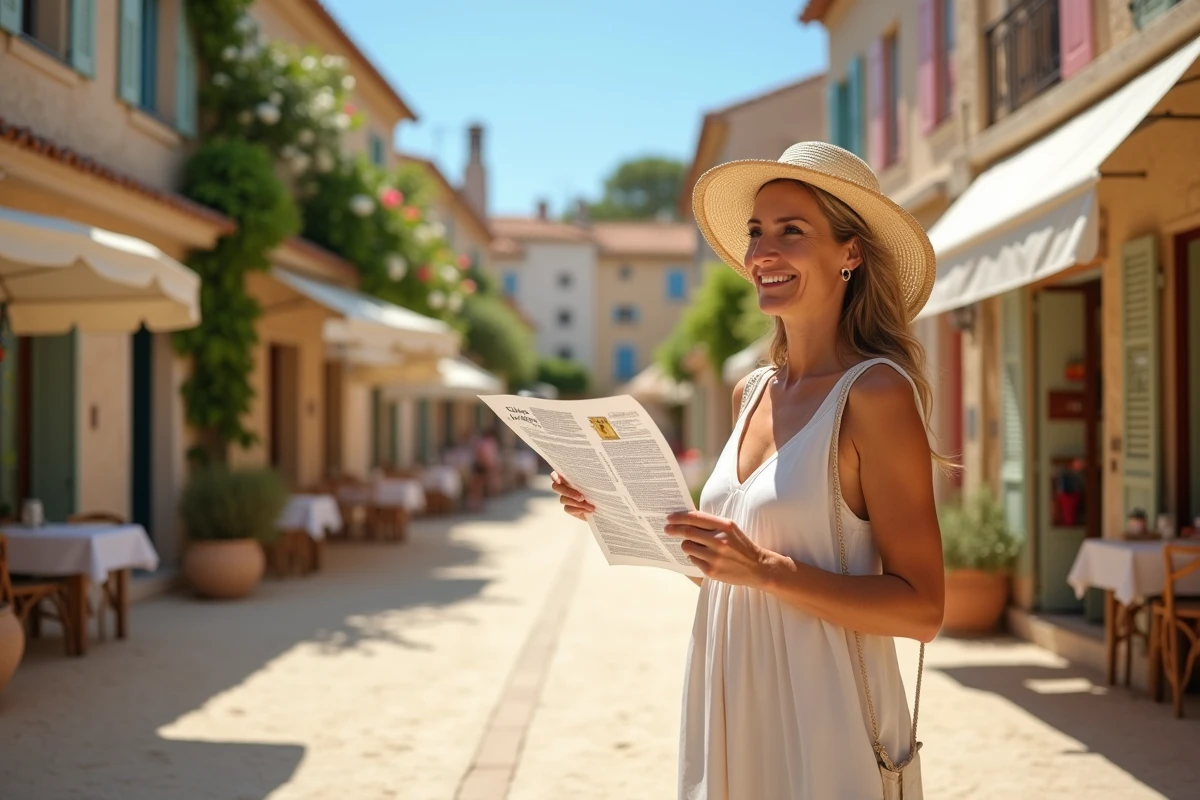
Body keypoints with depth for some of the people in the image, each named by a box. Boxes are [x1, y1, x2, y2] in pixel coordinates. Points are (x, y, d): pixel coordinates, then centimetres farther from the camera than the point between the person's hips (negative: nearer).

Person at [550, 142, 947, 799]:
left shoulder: (875, 393, -13)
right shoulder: (751, 393, 8)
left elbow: (920, 609, -16)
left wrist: (765, 570, -25)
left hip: (823, 725, -7)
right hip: (730, 717, 7)